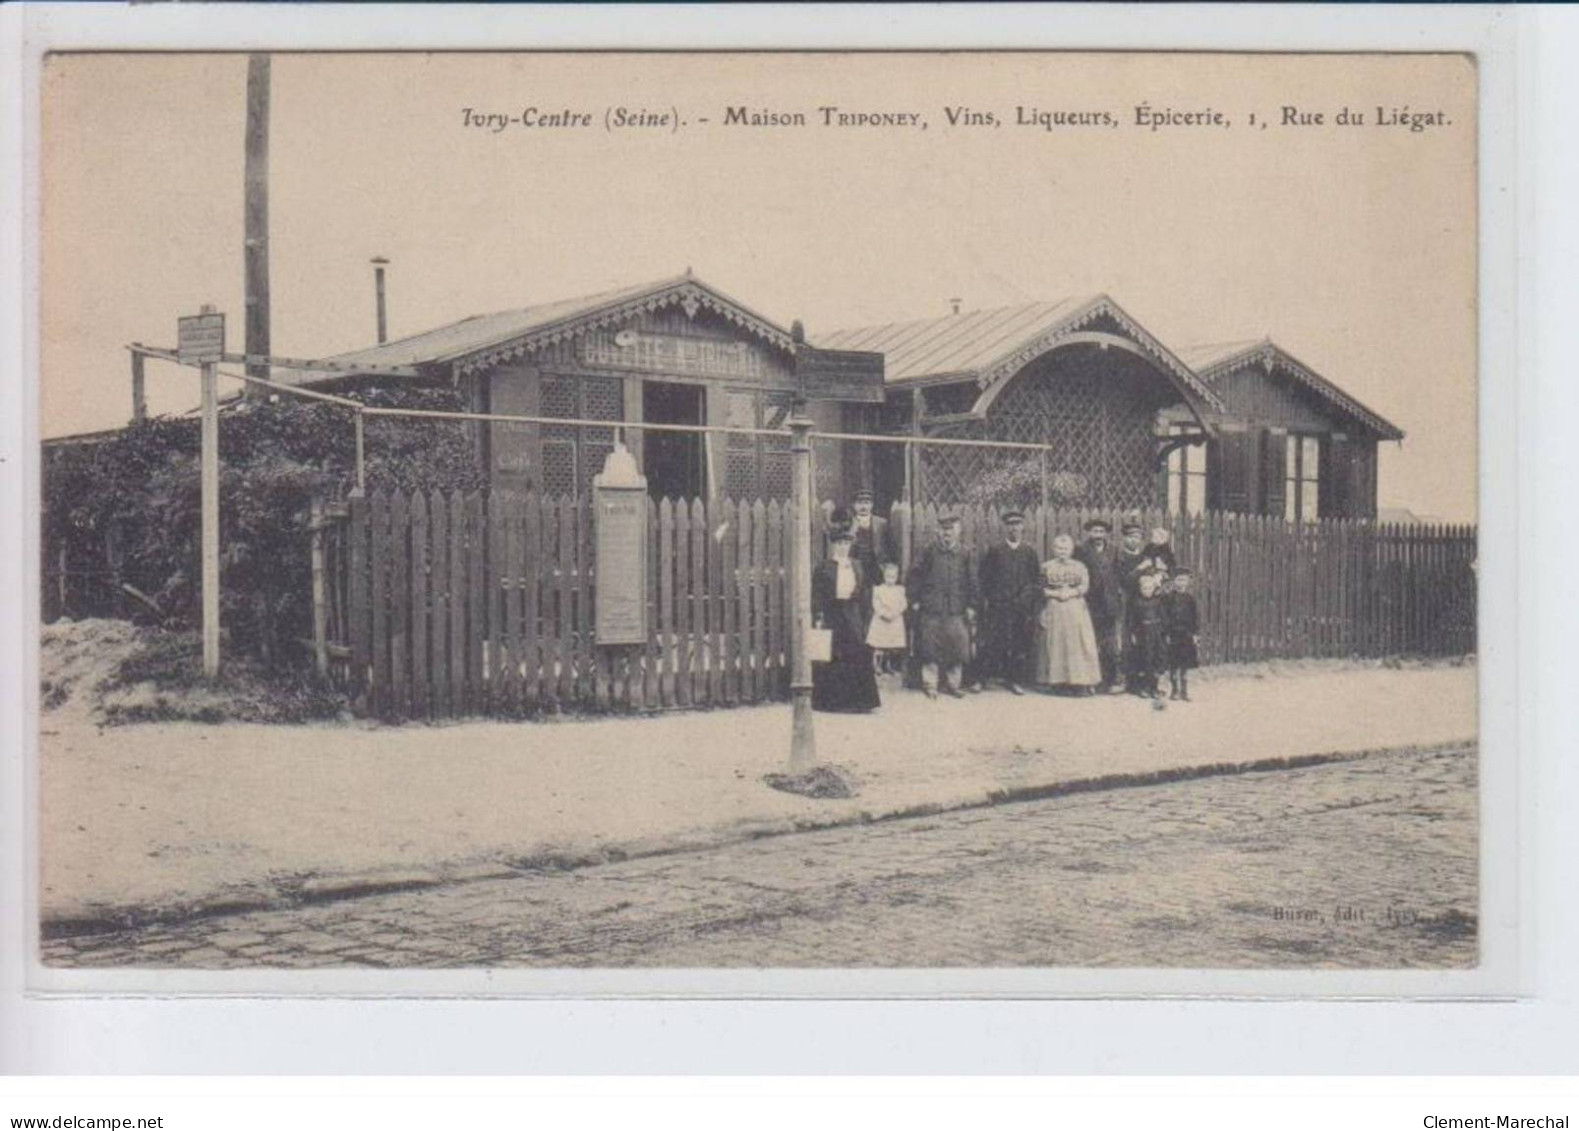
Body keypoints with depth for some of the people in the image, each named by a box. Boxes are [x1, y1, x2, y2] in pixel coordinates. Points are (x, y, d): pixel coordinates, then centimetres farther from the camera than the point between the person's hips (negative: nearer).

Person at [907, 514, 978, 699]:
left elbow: (971, 582, 10)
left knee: (957, 648, 2)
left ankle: (952, 684, 13)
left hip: (957, 612, 2)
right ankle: (930, 685, 5)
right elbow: (913, 577, 4)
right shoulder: (929, 553, 2)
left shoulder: (964, 555, 7)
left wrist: (971, 606, 5)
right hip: (931, 610, -2)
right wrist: (915, 600, -1)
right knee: (931, 649, -2)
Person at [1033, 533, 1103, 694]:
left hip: (1075, 609, 0)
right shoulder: (1047, 567, 7)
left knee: (1077, 643, -4)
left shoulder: (1079, 567, 7)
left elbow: (1084, 586, -3)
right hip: (1054, 610, 0)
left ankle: (1081, 682, -5)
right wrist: (1056, 594, -11)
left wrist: (1070, 592, -16)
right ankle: (1056, 682, 3)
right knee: (1055, 643, -1)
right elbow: (1043, 589, 3)